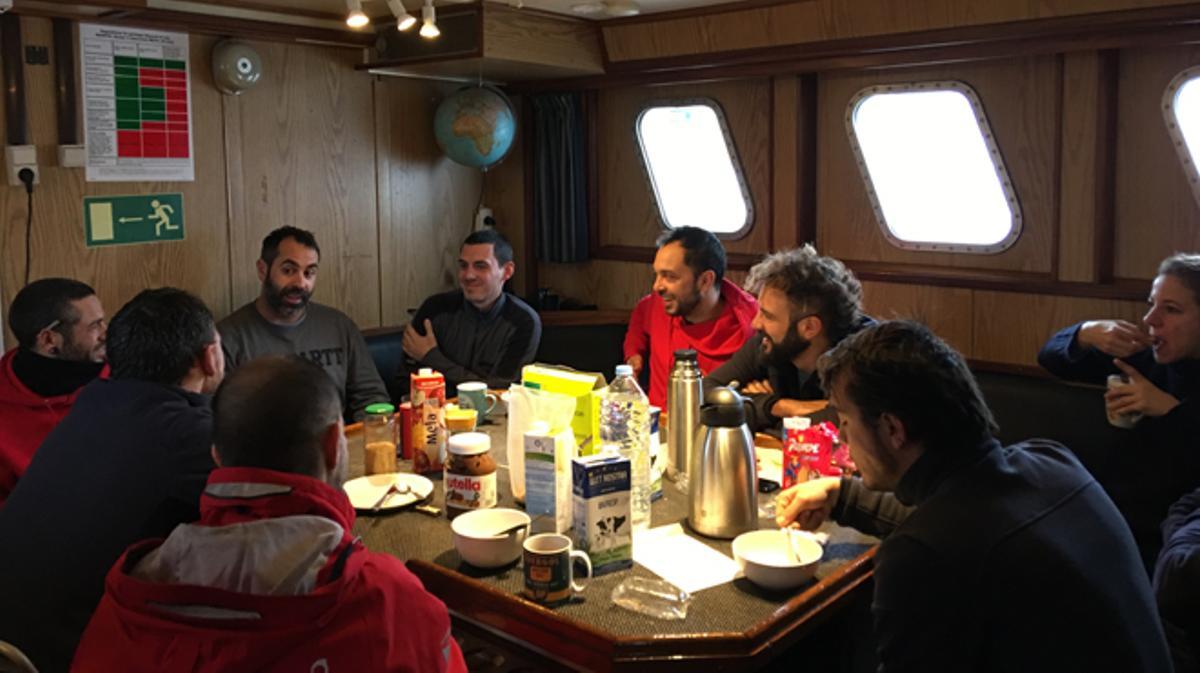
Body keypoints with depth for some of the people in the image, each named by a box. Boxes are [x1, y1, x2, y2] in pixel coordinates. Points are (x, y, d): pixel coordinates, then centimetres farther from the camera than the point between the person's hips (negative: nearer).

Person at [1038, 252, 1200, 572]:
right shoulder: (1148, 357, 5)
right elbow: (1050, 356, 7)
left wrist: (1170, 409, -23)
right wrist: (1088, 333, -11)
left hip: (1167, 543, -4)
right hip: (1113, 522, 5)